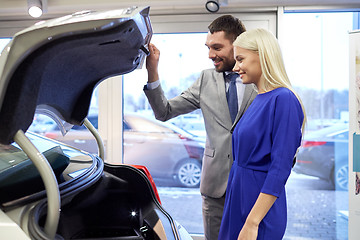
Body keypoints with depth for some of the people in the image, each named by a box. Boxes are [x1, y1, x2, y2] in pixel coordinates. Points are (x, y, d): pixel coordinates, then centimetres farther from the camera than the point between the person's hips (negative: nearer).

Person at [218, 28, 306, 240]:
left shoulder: (283, 99, -17)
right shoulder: (259, 99, 9)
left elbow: (280, 168, -21)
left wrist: (253, 223, -23)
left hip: (260, 202, -8)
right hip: (239, 197, 8)